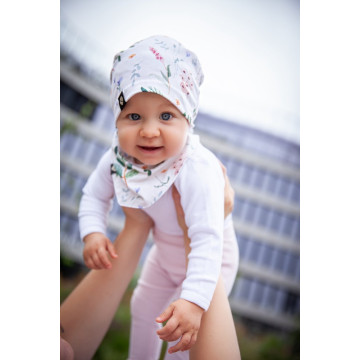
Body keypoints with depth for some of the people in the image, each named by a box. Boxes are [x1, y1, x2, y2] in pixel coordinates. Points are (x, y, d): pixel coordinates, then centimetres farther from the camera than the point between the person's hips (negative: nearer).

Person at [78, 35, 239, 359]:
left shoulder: (198, 171, -43)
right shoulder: (117, 160, -24)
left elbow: (207, 240, -45)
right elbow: (95, 195, -6)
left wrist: (195, 300, -52)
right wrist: (93, 233, -23)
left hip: (210, 258, -6)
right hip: (165, 252, 6)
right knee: (143, 307, 26)